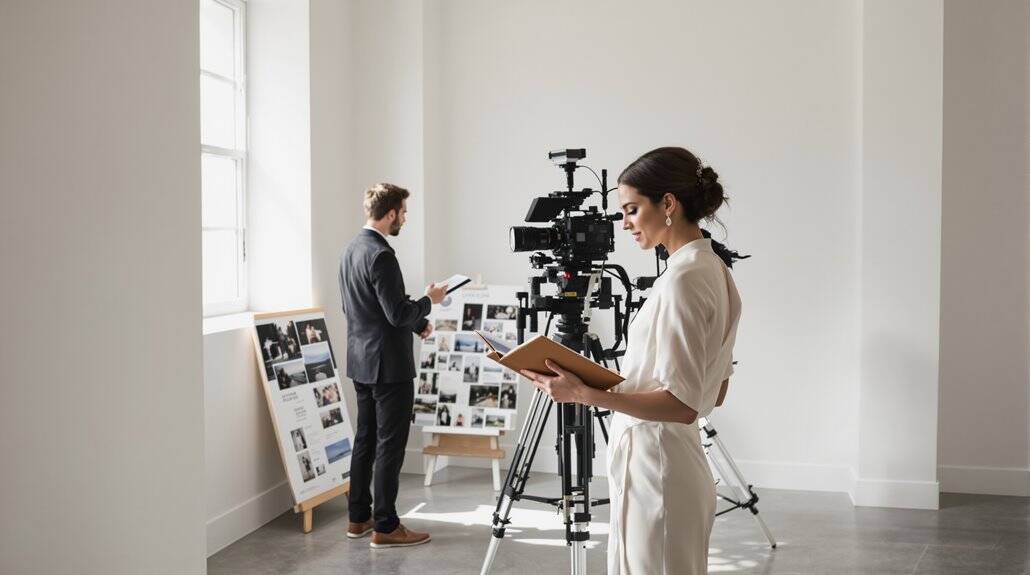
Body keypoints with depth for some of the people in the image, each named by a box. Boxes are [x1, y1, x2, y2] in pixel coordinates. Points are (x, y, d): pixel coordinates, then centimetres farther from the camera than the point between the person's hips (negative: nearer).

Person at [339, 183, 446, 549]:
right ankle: (385, 527, 3)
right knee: (390, 445, -2)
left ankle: (359, 517, 23)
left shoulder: (351, 249, 10)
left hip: (361, 360, 10)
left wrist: (416, 322, 14)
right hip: (388, 364, -10)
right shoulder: (381, 255, -20)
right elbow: (398, 314, -22)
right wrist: (428, 301, -4)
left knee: (365, 440, 15)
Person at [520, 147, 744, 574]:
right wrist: (617, 383, 19)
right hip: (671, 465, 10)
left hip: (655, 472, -10)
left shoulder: (684, 278, -19)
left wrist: (585, 394, -23)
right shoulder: (713, 269, 10)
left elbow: (682, 405, -22)